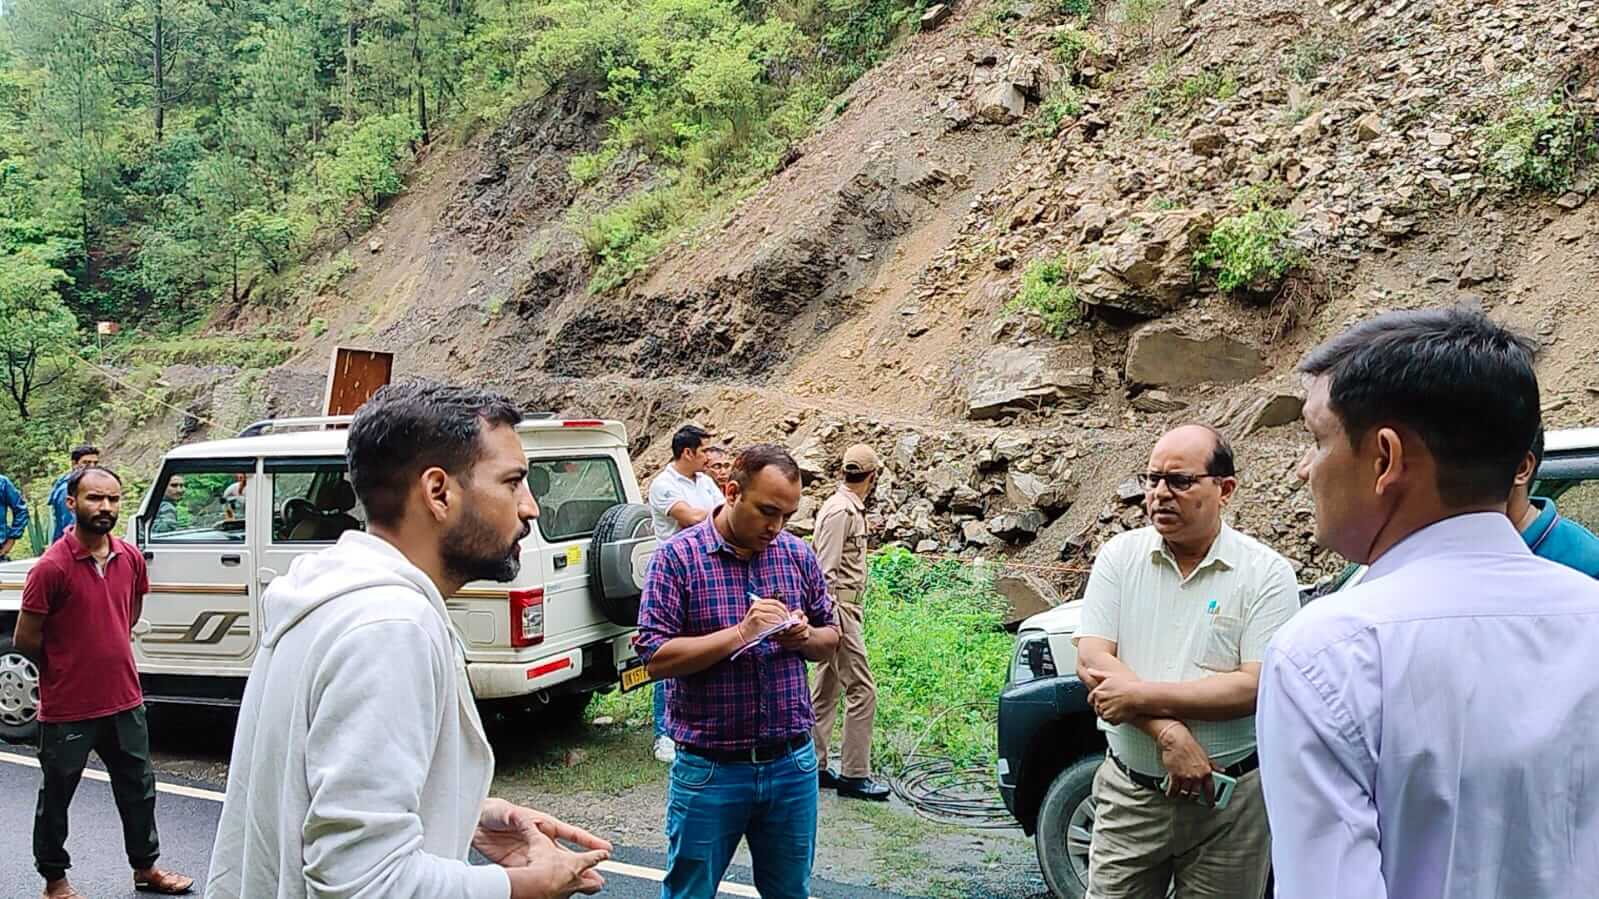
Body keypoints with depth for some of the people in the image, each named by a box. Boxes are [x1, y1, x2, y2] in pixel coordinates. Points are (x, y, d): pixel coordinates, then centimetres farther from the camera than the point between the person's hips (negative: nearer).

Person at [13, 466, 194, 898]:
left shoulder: (130, 557, -1)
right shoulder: (52, 567, -19)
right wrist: (67, 670, 3)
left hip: (125, 701, 6)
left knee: (139, 789, 17)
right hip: (67, 709, -6)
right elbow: (25, 640, -12)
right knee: (56, 796, 13)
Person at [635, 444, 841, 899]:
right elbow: (655, 657, -16)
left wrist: (806, 637, -10)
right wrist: (741, 633, -23)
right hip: (710, 770, -3)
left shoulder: (798, 554, 3)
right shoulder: (677, 557, -10)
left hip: (793, 764, 4)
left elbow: (831, 638, 12)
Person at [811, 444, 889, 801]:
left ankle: (815, 767, 22)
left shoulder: (850, 508, 14)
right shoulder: (841, 511, -15)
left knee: (825, 689, 14)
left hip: (840, 607, 11)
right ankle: (854, 774, -3)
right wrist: (834, 622, -21)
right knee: (861, 689, -8)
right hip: (838, 606, -11)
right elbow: (827, 571, -19)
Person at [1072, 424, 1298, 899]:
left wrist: (1141, 695, -19)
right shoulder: (1120, 556, -1)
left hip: (1230, 800, -2)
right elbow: (1092, 662, -8)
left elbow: (1257, 686, -16)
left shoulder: (1266, 573, -8)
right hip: (1129, 791, 2)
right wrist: (1169, 733, -20)